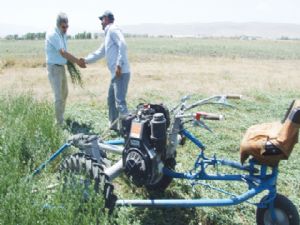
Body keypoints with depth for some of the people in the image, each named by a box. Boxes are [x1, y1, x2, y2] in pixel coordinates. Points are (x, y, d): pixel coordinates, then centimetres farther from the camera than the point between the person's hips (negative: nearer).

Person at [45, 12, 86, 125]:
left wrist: (76, 61, -2)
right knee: (59, 96, -11)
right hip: (54, 68, -9)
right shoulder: (52, 34, -21)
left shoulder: (63, 34, 6)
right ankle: (60, 123, -4)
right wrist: (77, 61, -23)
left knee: (64, 93, 19)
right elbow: (62, 53, -26)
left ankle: (61, 117, 35)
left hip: (62, 67, 9)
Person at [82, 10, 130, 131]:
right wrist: (86, 60, 28)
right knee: (111, 100, 17)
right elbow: (99, 53, 32)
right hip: (115, 74, 10)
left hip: (121, 73, -10)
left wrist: (119, 65, -25)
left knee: (120, 102, -15)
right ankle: (113, 127, 27)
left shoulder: (113, 30, -5)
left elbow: (122, 45, -20)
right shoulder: (108, 35, 25)